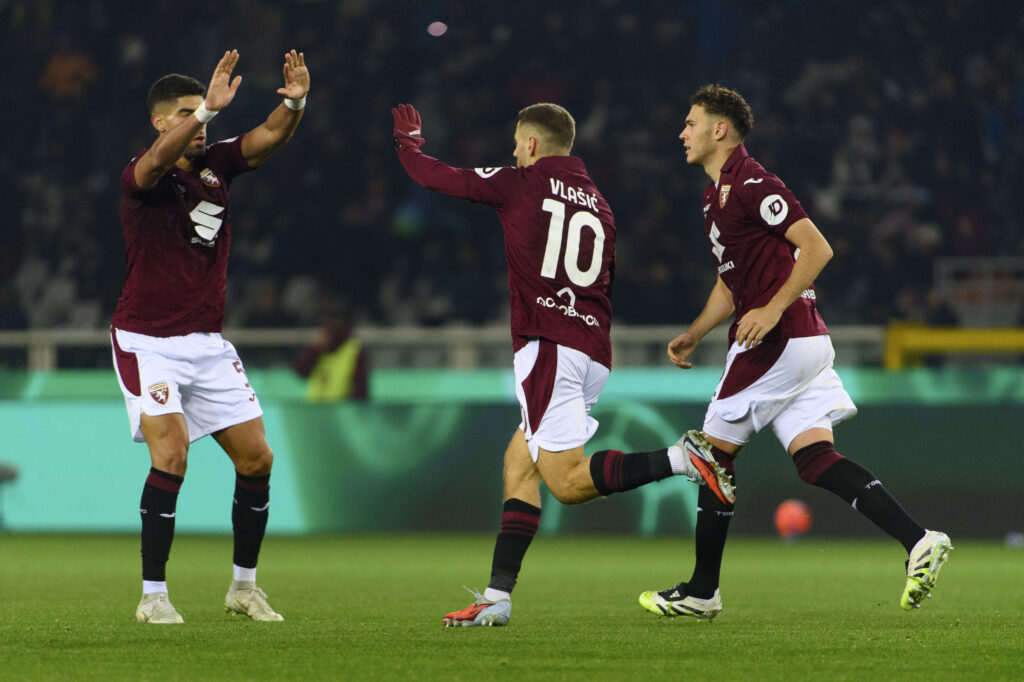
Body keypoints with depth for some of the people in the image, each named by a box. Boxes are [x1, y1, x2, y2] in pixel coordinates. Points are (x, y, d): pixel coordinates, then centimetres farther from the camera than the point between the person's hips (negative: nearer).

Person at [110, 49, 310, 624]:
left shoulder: (215, 164, 5)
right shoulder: (140, 176, -13)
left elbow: (269, 138, -6)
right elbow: (159, 159, -36)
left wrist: (294, 103, -28)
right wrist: (208, 108, -48)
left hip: (208, 341, 6)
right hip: (148, 342, -6)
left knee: (257, 457, 3)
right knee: (172, 453, -21)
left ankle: (245, 586, 17)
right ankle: (154, 595, -13)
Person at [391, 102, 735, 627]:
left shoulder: (518, 185, 3)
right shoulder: (599, 205, 20)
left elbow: (436, 177, 11)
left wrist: (408, 140, 30)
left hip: (546, 345, -8)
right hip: (594, 355, 8)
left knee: (569, 481, -13)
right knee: (518, 464, 13)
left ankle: (680, 458, -30)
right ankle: (497, 597, 7)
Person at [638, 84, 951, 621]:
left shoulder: (751, 185, -11)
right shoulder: (717, 195, 21)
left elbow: (817, 248, -18)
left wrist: (773, 309, -25)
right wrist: (693, 335, 19)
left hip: (782, 339, -10)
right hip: (805, 342, 10)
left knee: (715, 452, -1)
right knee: (816, 459, 0)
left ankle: (702, 591, 7)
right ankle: (918, 541, -13)